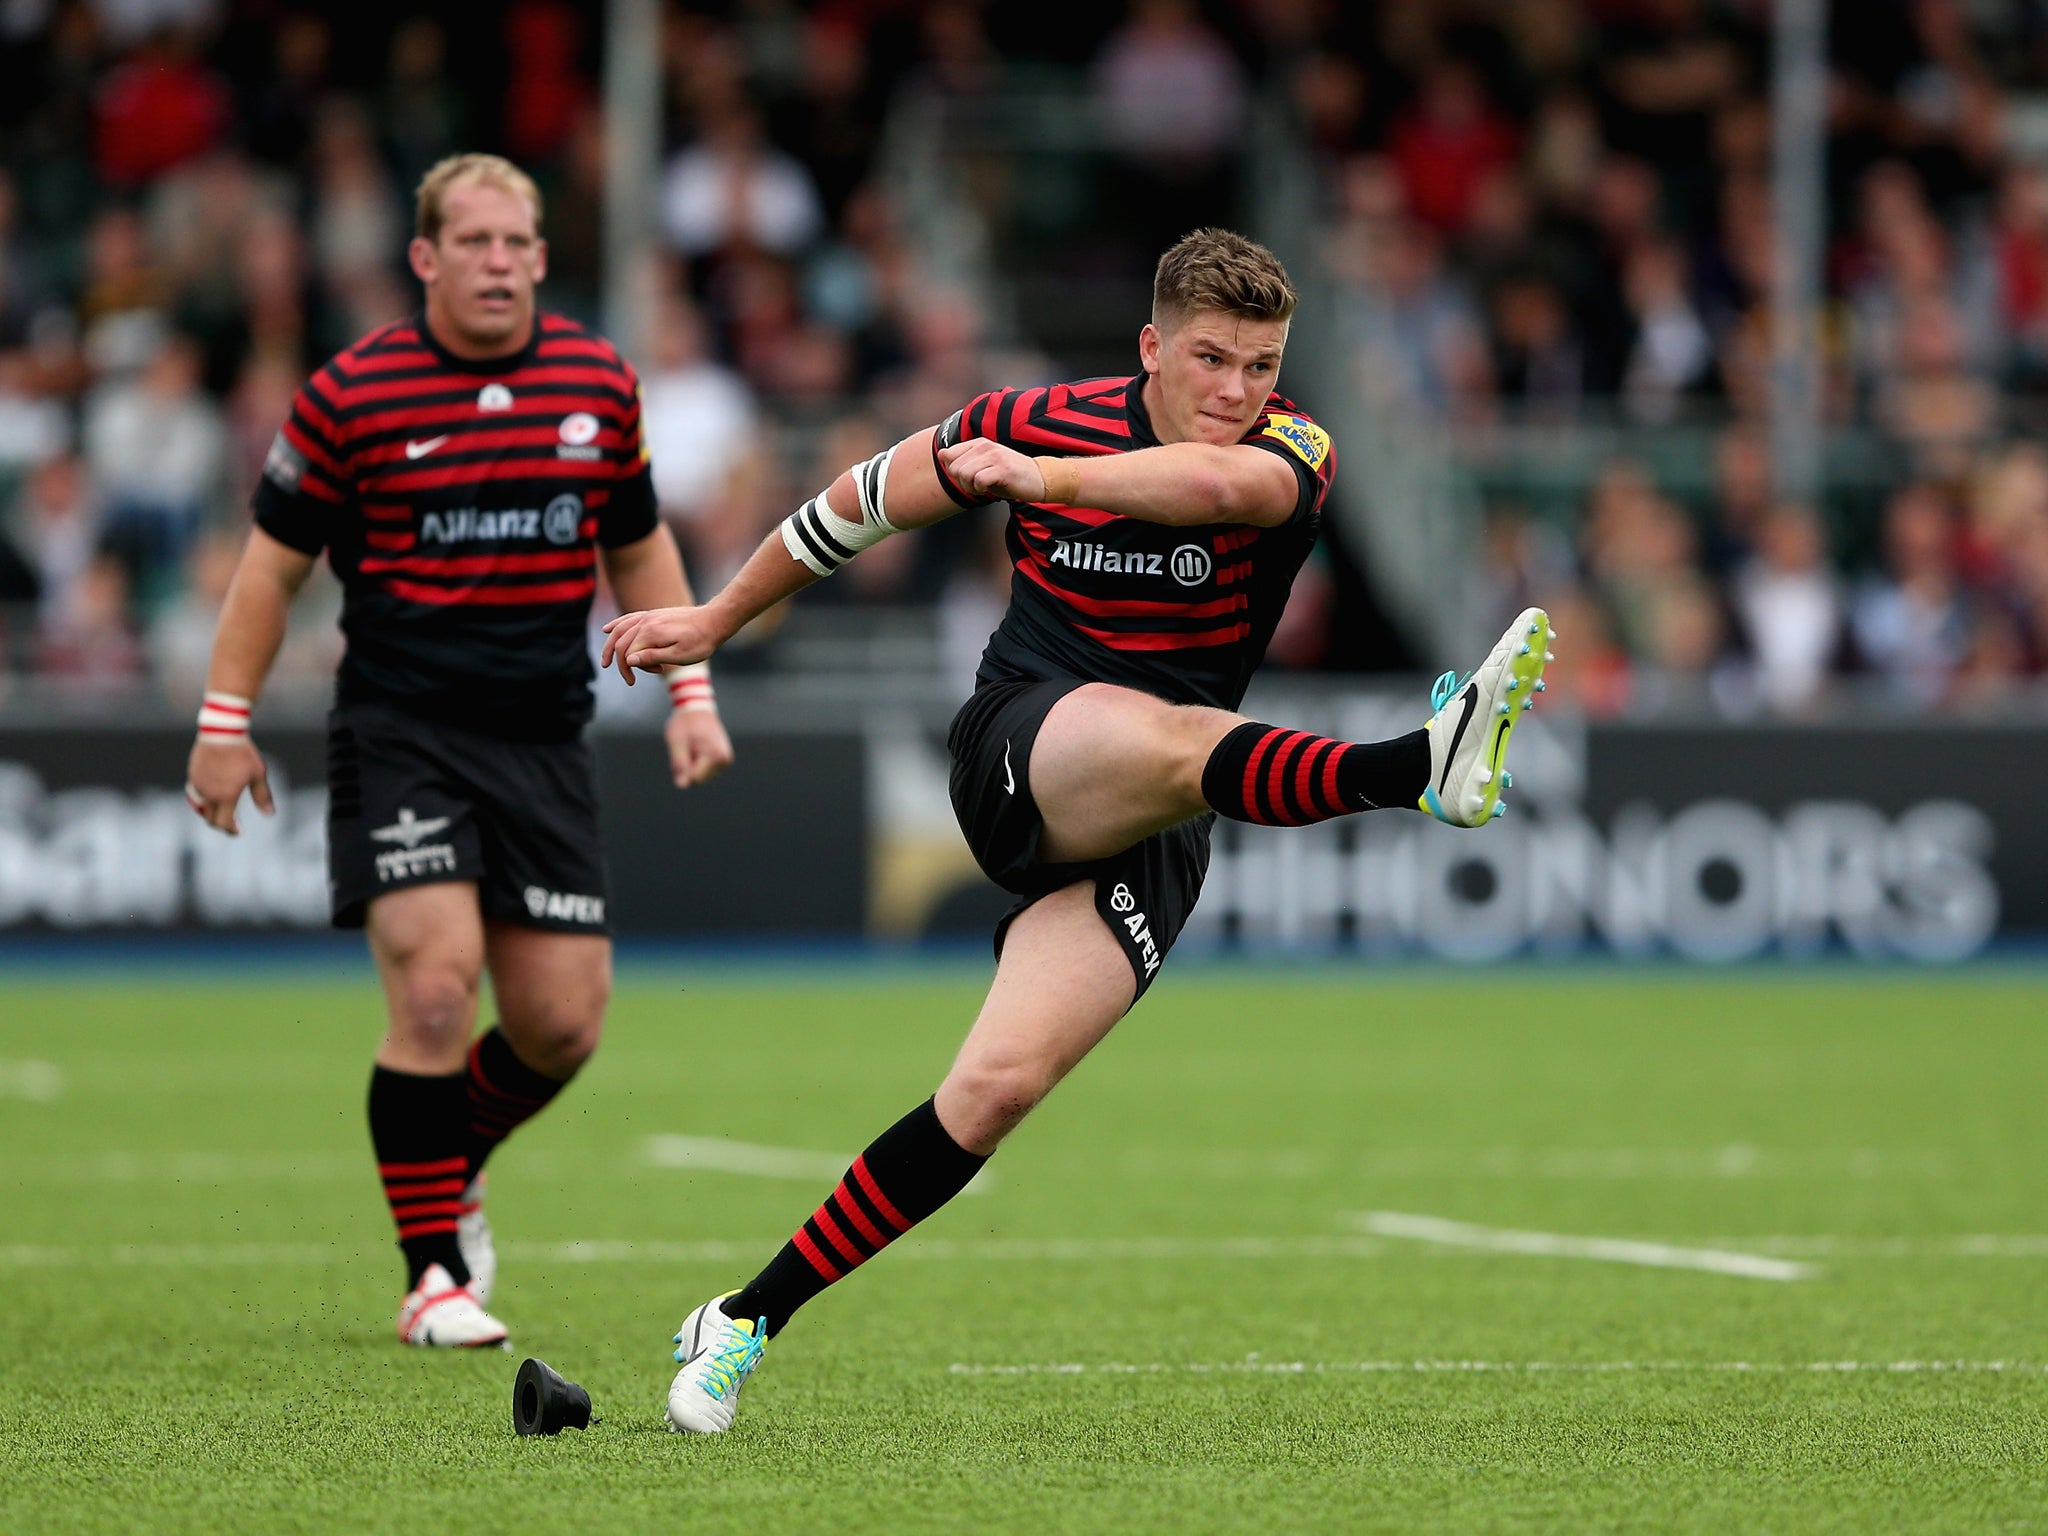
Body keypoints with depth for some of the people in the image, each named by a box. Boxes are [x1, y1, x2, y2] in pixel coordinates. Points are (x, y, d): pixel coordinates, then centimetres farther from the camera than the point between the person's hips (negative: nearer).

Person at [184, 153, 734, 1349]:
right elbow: (276, 562, 3)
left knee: (563, 1025, 1)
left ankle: (449, 1169, 32)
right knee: (436, 990, -17)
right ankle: (437, 1273, -5)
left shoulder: (600, 382, 6)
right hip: (399, 737, -4)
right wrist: (227, 722, 1)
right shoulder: (351, 394, -5)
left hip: (544, 744, 4)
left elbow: (639, 547, 19)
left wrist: (690, 691, 13)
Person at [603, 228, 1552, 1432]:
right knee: (1175, 739, -37)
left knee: (1001, 1086, -15)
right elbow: (863, 504, 19)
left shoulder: (1291, 454, -3)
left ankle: (752, 1320, -6)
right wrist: (718, 619, 29)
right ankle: (1428, 765, -66)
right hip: (1021, 754, -1)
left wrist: (1046, 476, -33)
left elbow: (1215, 482, -30)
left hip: (1150, 839, 1)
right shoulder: (1034, 423, 2)